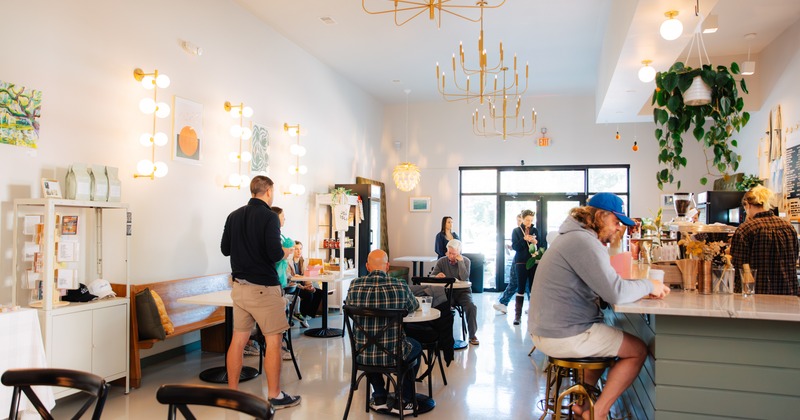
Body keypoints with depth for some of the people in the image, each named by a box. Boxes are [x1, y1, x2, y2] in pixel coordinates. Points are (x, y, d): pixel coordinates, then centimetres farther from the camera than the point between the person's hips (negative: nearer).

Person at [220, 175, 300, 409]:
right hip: (263, 287, -7)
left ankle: (232, 392, 20)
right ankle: (274, 397, 9)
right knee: (273, 341, 3)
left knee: (238, 339, 12)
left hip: (239, 286, 7)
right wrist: (286, 252, 0)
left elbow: (225, 249, 13)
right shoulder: (268, 216, -13)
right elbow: (274, 253, -20)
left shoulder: (234, 216, 7)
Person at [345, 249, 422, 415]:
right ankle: (403, 401, 29)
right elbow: (413, 307, 9)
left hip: (362, 355, 2)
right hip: (393, 354, -2)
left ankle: (379, 398, 39)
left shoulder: (355, 285, -8)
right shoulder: (400, 286, -12)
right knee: (416, 347, 31)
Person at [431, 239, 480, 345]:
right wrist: (437, 276, -27)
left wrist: (460, 261, -21)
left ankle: (472, 335, -6)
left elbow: (464, 278, -18)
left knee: (471, 307, -26)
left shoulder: (465, 261, -3)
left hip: (462, 291, 0)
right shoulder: (442, 261, 1)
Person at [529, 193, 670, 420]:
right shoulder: (584, 241, -19)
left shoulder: (575, 238, 16)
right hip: (563, 337, -11)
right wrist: (649, 286, -7)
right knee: (638, 350, 3)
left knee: (608, 340, 32)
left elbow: (604, 284, 16)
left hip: (546, 330, 11)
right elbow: (615, 293, -25)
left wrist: (642, 287, 3)